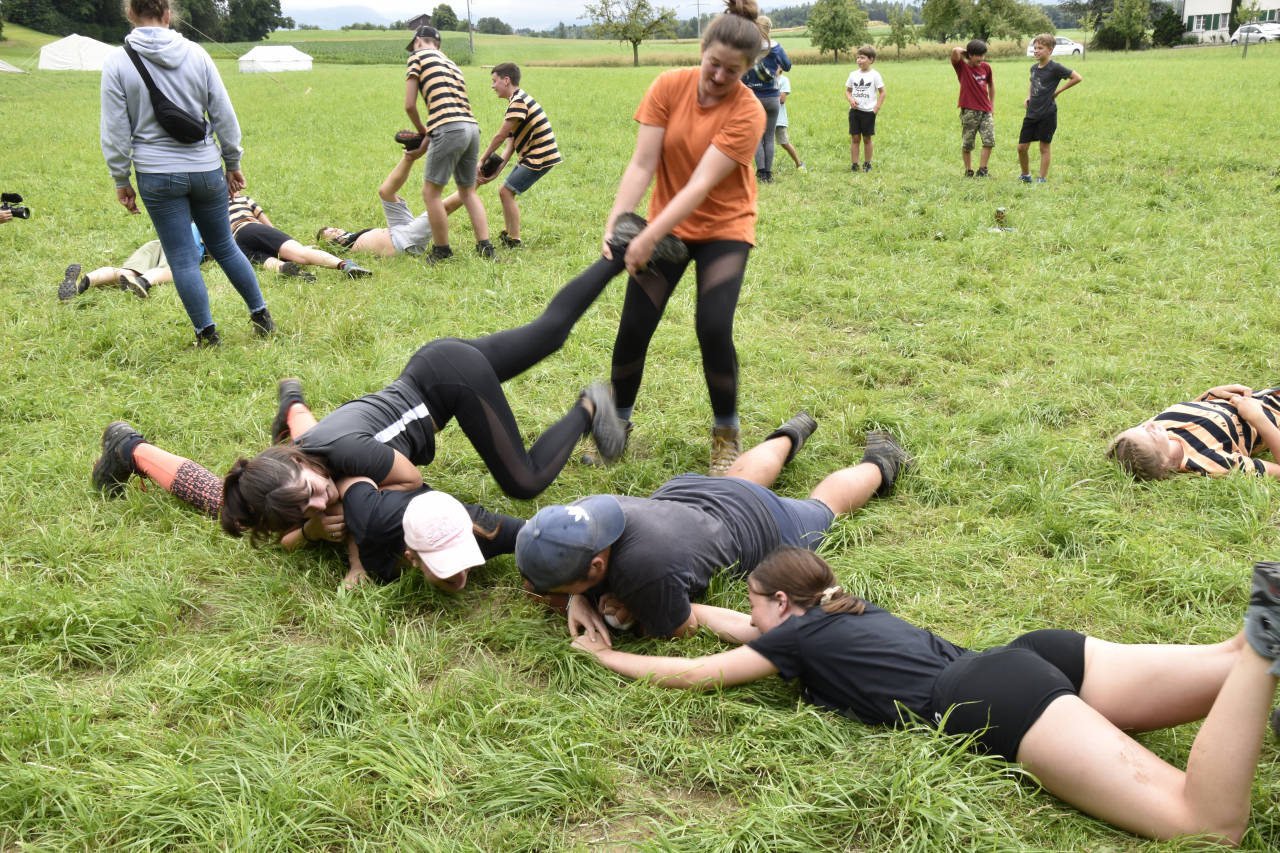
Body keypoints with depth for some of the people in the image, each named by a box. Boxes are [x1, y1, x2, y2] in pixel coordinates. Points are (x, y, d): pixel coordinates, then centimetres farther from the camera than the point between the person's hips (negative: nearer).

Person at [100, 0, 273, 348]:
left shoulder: (117, 62, -7)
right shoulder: (196, 54, -3)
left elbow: (115, 130, -4)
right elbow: (224, 116, 2)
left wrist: (121, 180, 6)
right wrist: (233, 163, 13)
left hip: (157, 176, -2)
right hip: (206, 170, 2)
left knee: (182, 257, 6)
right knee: (224, 247, 17)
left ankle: (206, 333, 10)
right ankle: (261, 315, 22)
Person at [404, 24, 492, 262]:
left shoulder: (418, 56, 9)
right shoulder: (452, 64, 29)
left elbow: (409, 105, 3)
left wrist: (422, 131, 18)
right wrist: (430, 136, 24)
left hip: (449, 129, -7)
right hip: (472, 127, 8)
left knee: (431, 192, 3)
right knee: (468, 192, 17)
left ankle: (442, 250, 8)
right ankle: (485, 246, 11)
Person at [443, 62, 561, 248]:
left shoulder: (519, 101, -17)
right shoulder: (517, 101, 15)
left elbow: (500, 136, -17)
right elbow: (511, 142, 8)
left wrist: (482, 160, -7)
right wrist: (497, 168, -3)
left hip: (540, 157, -10)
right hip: (532, 155, 10)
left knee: (506, 192, -8)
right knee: (507, 192, 16)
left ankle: (514, 241, -1)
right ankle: (508, 233, 29)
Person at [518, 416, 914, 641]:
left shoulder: (648, 572, -51)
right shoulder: (581, 512, -33)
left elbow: (684, 629, -31)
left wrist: (625, 612, -30)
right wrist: (579, 600, -29)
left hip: (754, 526, -5)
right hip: (683, 492, 5)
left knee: (823, 505, 28)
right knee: (744, 475, 41)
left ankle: (879, 465, 54)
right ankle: (789, 436, 69)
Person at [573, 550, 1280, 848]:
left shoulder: (799, 632, 7)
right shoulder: (848, 610, 28)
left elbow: (693, 675, 14)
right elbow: (755, 635, 44)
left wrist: (610, 657, 29)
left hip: (994, 702, -8)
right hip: (1032, 654, 8)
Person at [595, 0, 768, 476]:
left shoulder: (747, 112, -19)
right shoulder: (670, 86, -10)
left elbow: (702, 184, -27)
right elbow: (642, 164, -14)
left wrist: (649, 238, -35)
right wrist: (614, 225, -25)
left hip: (723, 229, -2)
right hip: (665, 226, 3)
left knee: (714, 328, -17)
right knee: (633, 327, -3)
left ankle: (726, 434, 7)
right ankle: (617, 422, 22)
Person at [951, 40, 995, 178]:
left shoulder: (986, 67, 8)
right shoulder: (962, 66, -4)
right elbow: (955, 51, -22)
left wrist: (992, 105, 20)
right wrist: (964, 51, -2)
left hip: (985, 110, 4)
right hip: (969, 111, -4)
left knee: (989, 141, -6)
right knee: (967, 144, 3)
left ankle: (982, 171, 2)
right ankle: (968, 171, 18)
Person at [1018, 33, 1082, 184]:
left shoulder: (1055, 68, -11)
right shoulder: (1034, 68, 8)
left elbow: (1078, 78, -12)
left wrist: (1058, 91, -10)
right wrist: (1028, 97, 9)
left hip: (1047, 114, -6)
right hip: (1032, 113, 6)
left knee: (1044, 147, 2)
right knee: (1022, 147, 5)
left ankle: (1042, 179, 11)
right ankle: (1025, 175, 24)